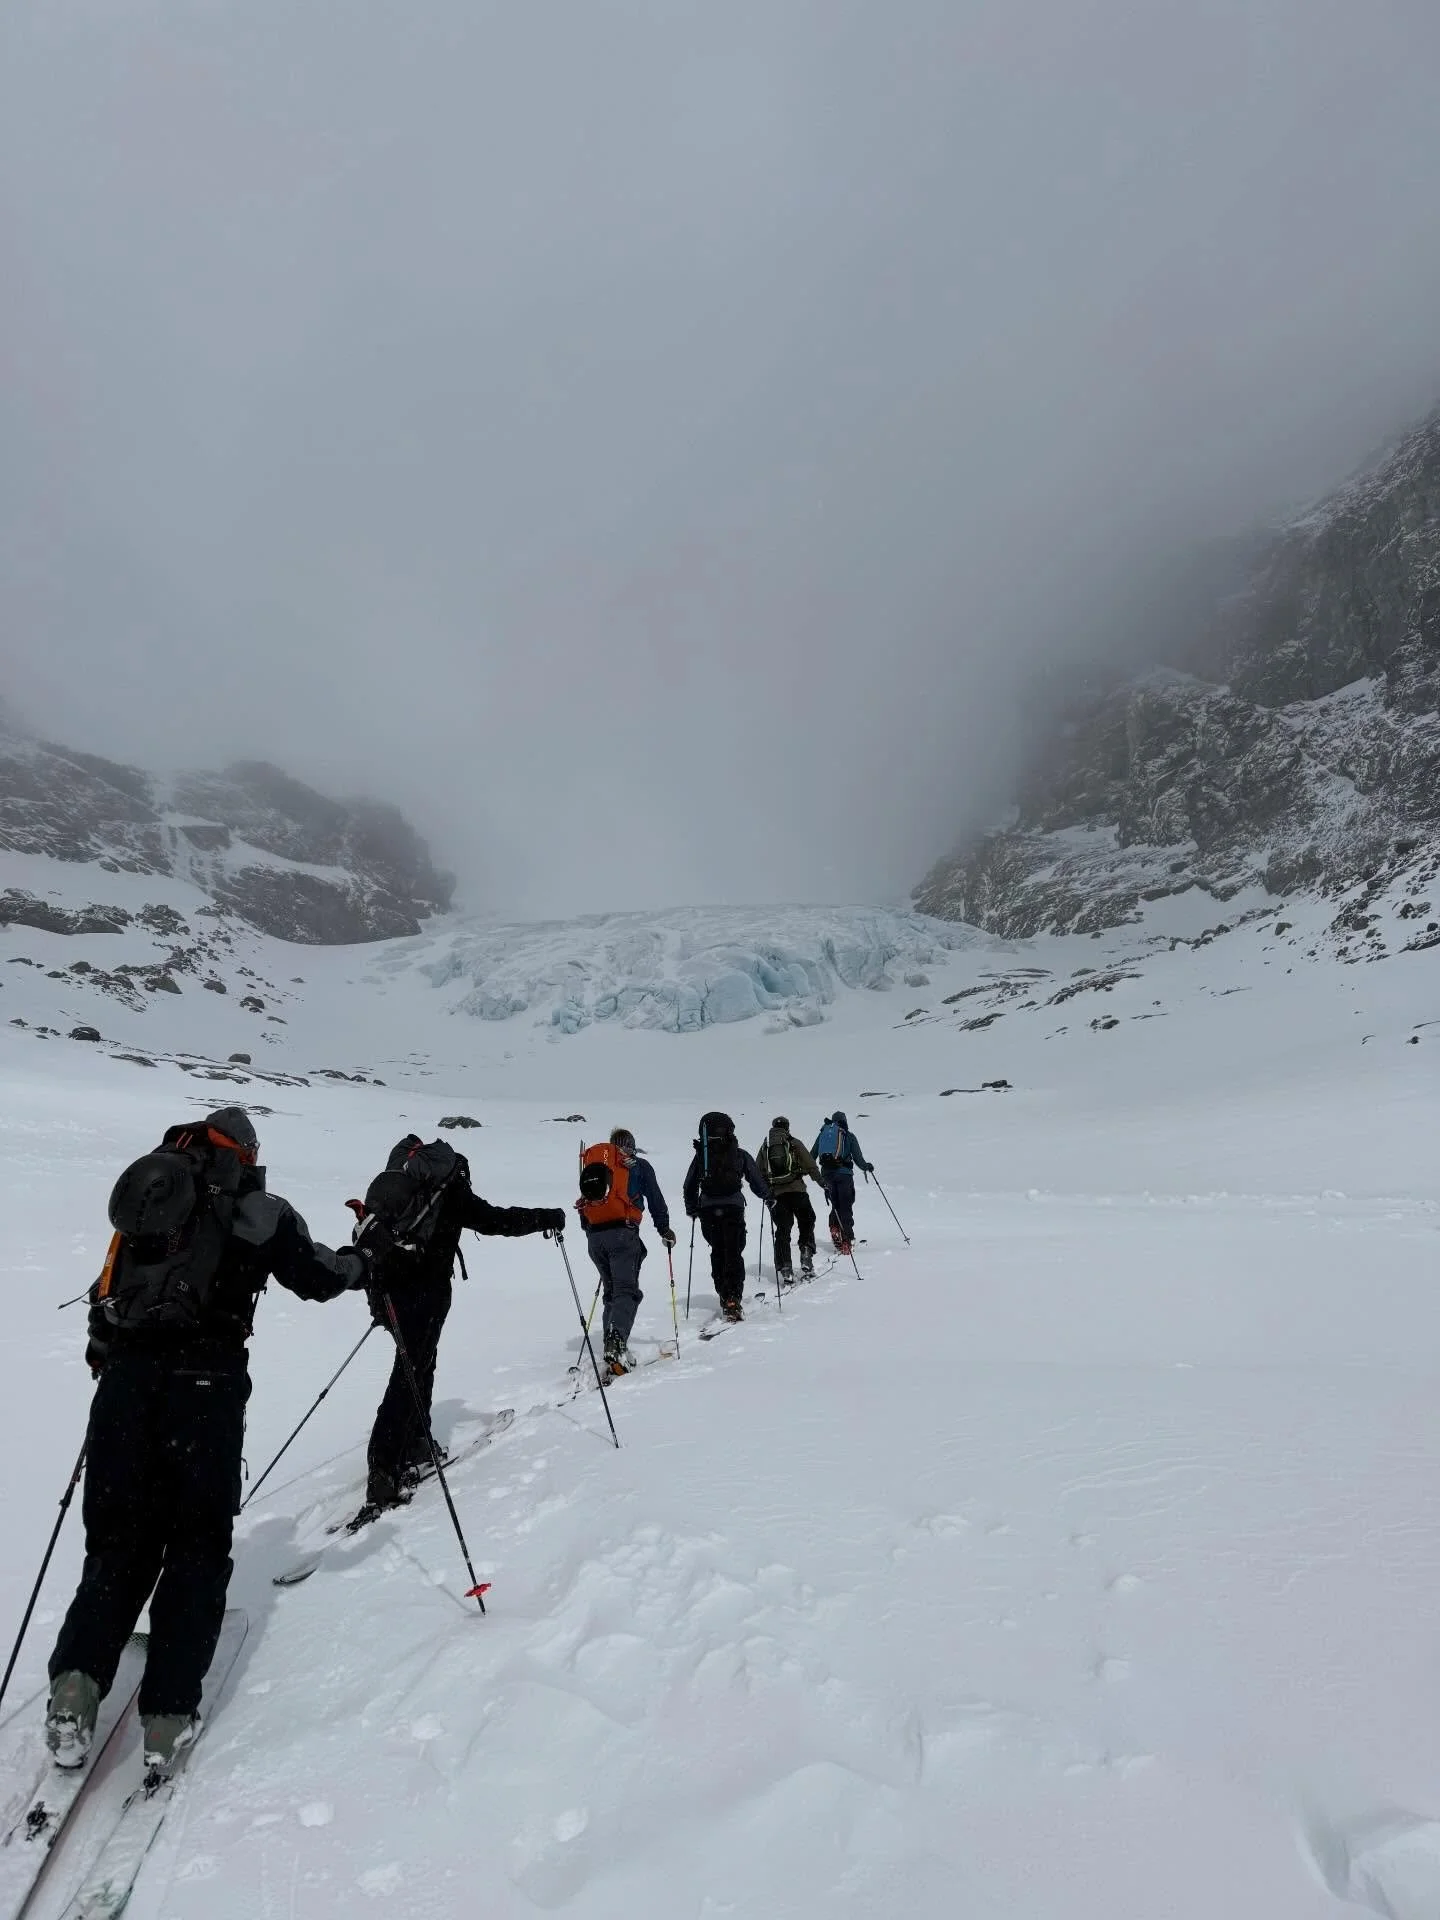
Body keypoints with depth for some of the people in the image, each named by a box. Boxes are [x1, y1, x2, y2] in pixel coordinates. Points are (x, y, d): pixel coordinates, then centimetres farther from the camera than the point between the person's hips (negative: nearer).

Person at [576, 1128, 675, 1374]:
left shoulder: (592, 1164, 22)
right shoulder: (638, 1165, 11)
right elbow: (655, 1200, 9)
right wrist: (664, 1229, 19)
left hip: (594, 1237, 5)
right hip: (622, 1233, -5)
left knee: (611, 1292, 17)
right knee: (627, 1291, -10)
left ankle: (613, 1346, 8)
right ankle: (616, 1341, -32)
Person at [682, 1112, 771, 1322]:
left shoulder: (701, 1155, 8)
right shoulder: (739, 1154, 3)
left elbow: (690, 1186, 12)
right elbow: (757, 1180, 8)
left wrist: (692, 1209, 26)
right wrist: (768, 1197, 27)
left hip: (707, 1210, 2)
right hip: (732, 1208, -2)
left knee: (718, 1253, 17)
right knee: (734, 1254, 1)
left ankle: (725, 1296, 19)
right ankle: (733, 1299, -12)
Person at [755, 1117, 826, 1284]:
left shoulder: (764, 1148, 13)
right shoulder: (795, 1144, 6)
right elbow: (811, 1166, 0)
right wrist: (822, 1182, 4)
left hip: (774, 1194, 2)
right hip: (796, 1190, -2)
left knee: (782, 1231, 6)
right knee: (806, 1223, 16)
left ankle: (785, 1269, -2)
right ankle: (806, 1257, 1)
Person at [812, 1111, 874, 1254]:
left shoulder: (822, 1134, 12)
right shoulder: (849, 1136, 4)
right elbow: (858, 1159, 1)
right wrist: (866, 1167, 19)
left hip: (827, 1173, 3)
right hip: (844, 1173, -3)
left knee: (835, 1204, 20)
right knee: (846, 1207, 2)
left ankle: (834, 1227, -2)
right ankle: (846, 1241, -4)